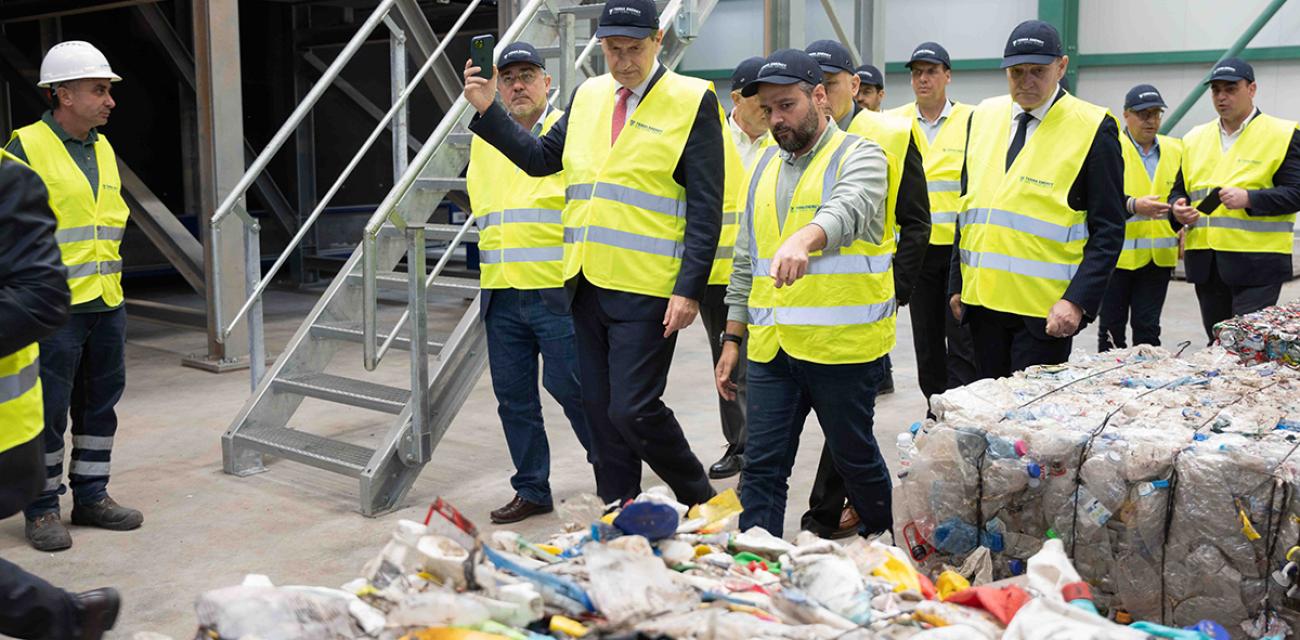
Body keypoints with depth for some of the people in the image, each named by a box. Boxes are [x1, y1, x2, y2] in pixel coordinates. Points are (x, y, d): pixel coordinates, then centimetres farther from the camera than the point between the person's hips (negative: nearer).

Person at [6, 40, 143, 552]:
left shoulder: (103, 149, 13)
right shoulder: (25, 147, -10)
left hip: (106, 303, 7)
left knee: (100, 404, 13)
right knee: (48, 410, 1)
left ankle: (91, 496, 25)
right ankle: (42, 509, 13)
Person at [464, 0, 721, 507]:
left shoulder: (692, 102, -6)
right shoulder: (589, 95, 13)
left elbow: (705, 208, -10)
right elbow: (541, 158, 20)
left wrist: (689, 290, -16)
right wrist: (488, 110, 9)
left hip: (647, 290, -6)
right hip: (588, 284, 6)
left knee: (633, 410, -8)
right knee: (599, 409, 12)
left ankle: (701, 502, 16)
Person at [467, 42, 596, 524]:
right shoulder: (483, 140, 16)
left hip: (557, 289, -5)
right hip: (500, 292, 5)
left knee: (568, 384, -5)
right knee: (513, 395, 8)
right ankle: (532, 489, 21)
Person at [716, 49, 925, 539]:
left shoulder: (859, 157, -6)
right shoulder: (765, 168, 14)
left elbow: (846, 210, -30)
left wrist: (803, 240, -51)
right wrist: (732, 338, 14)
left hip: (842, 347, -5)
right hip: (770, 348, 5)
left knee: (855, 457, 12)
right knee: (761, 468, 2)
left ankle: (883, 543, 36)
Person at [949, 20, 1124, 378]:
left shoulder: (1093, 128, -6)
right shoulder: (983, 117, 10)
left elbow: (1108, 231, -8)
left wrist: (1078, 301, -18)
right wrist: (957, 284, 11)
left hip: (1047, 309, -5)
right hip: (982, 299, 5)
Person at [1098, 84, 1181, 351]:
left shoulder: (1175, 150, 12)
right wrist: (1133, 205, -28)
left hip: (1159, 256, 4)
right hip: (1117, 254, -4)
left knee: (1148, 328, 8)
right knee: (1112, 328, 5)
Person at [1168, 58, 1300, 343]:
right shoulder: (1195, 138, 16)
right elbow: (1179, 189, 22)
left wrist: (1248, 199, -20)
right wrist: (1178, 208, -1)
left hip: (1257, 262, -5)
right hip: (1205, 262, 5)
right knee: (1216, 344, 11)